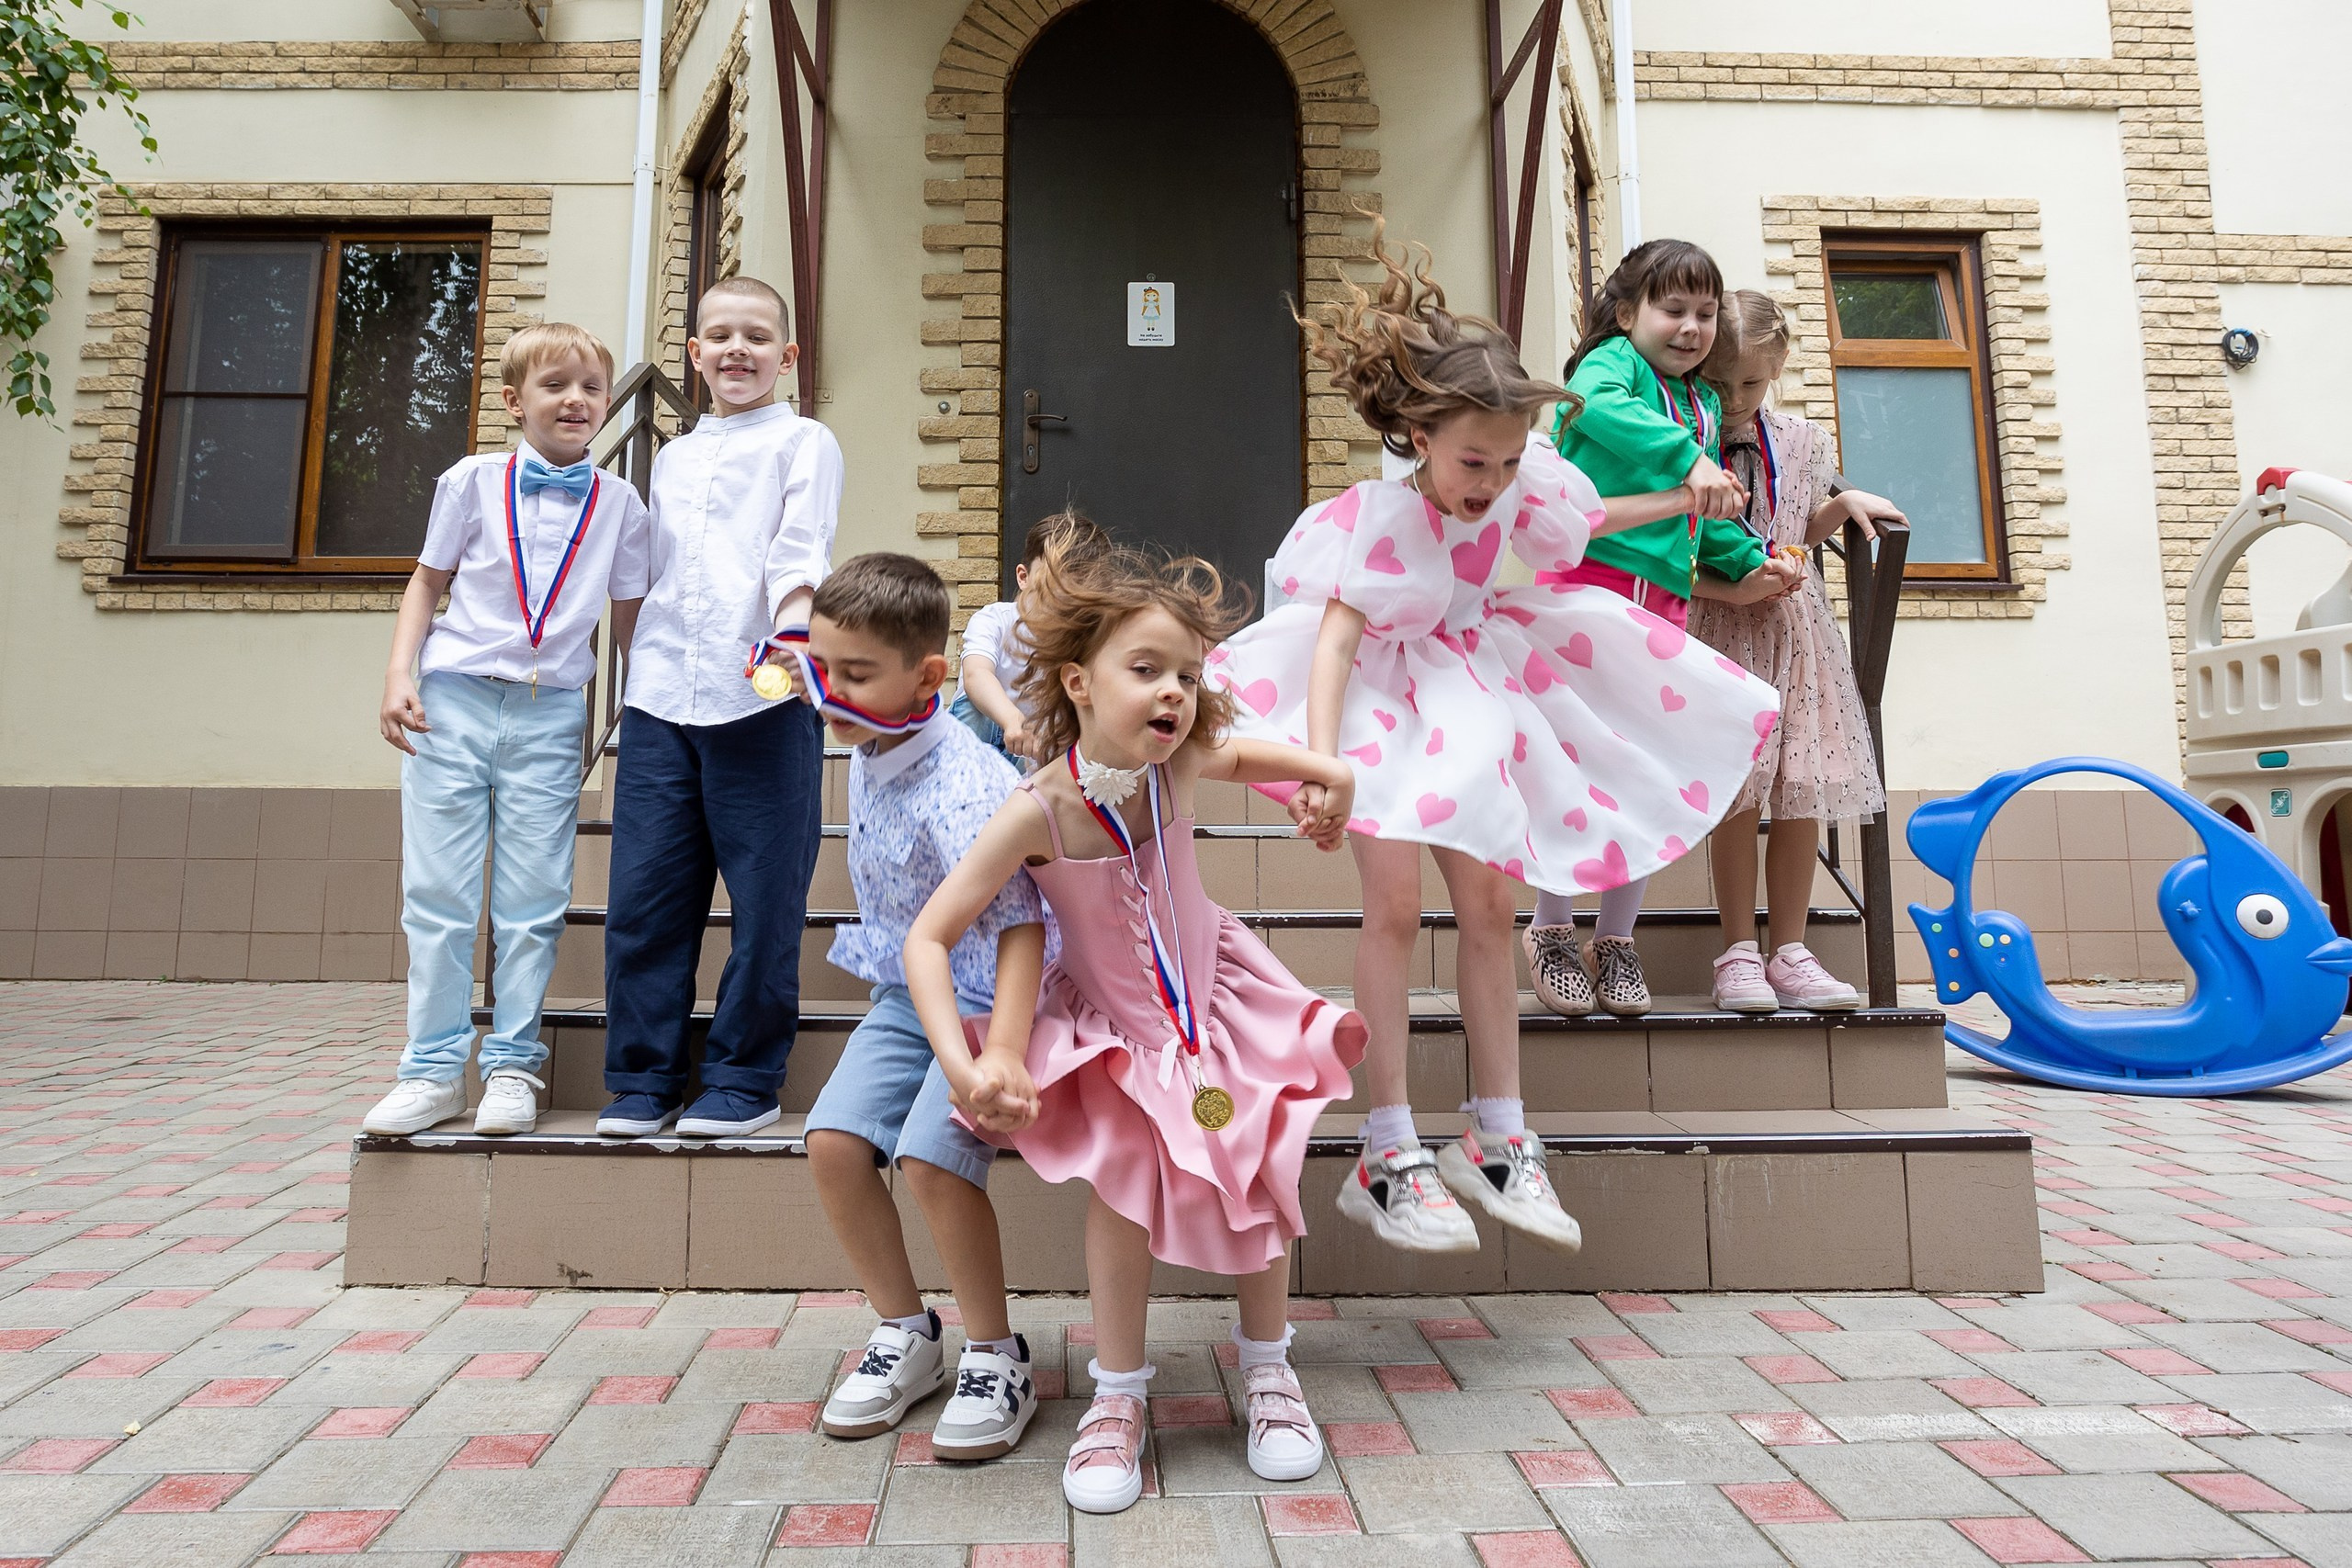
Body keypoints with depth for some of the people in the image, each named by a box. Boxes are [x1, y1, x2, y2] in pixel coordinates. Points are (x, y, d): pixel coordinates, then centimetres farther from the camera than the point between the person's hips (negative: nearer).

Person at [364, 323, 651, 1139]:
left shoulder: (618, 502, 5)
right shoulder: (475, 481, 4)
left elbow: (629, 618, 9)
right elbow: (427, 582, 10)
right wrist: (399, 676, -2)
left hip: (550, 713, 0)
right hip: (454, 700, 0)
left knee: (533, 901, 2)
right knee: (437, 892, 3)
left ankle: (513, 1066, 15)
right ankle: (434, 1069, 15)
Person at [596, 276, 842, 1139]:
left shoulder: (803, 443, 7)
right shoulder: (673, 457, 24)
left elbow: (801, 551, -9)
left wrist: (790, 632, -27)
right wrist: (641, 680, 20)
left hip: (762, 701, -5)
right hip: (660, 701, 5)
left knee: (765, 898, -1)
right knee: (643, 896, 4)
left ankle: (743, 1078, 12)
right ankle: (644, 1078, 16)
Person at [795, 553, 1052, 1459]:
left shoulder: (963, 788, -26)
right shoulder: (867, 759, 1)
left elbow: (1020, 926, -31)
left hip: (985, 1003, -8)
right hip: (906, 995, 8)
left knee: (931, 1157, -22)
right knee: (833, 1139, -7)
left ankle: (997, 1359, 3)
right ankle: (905, 1333, 15)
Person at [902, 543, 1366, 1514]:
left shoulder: (1179, 760, -17)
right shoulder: (1038, 811, -28)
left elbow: (1236, 751, 11)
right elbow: (927, 939, -25)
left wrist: (1326, 772, -7)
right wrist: (963, 1065, -34)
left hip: (1214, 992, 4)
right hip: (1111, 1024, -3)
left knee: (1256, 1175, 0)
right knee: (1125, 1174, -19)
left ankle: (1268, 1370, 24)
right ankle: (1118, 1398, 5)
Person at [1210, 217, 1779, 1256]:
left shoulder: (1518, 482, -6)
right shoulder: (1384, 515, -25)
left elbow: (1579, 522, 17)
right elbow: (1335, 634, -34)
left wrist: (1680, 501, 20)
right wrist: (1322, 760, -47)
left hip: (1465, 697, 7)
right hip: (1383, 701, -7)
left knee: (1490, 903, 4)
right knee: (1395, 905, -15)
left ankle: (1497, 1139, 14)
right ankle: (1388, 1157, -6)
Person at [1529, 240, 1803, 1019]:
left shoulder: (1704, 404, 25)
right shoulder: (1613, 362, 3)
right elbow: (1595, 405, -23)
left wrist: (1746, 561, 18)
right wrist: (1688, 457, -31)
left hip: (1667, 598, 7)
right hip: (1595, 574, -6)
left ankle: (1616, 940, 17)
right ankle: (1551, 932, 8)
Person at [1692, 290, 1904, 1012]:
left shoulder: (1800, 442, 11)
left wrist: (1843, 505, 6)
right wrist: (1723, 587, -18)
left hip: (1794, 625, 5)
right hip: (1719, 628, -4)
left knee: (1803, 789, 3)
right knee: (1735, 791, -6)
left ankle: (1790, 951, 13)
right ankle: (1739, 952, 6)